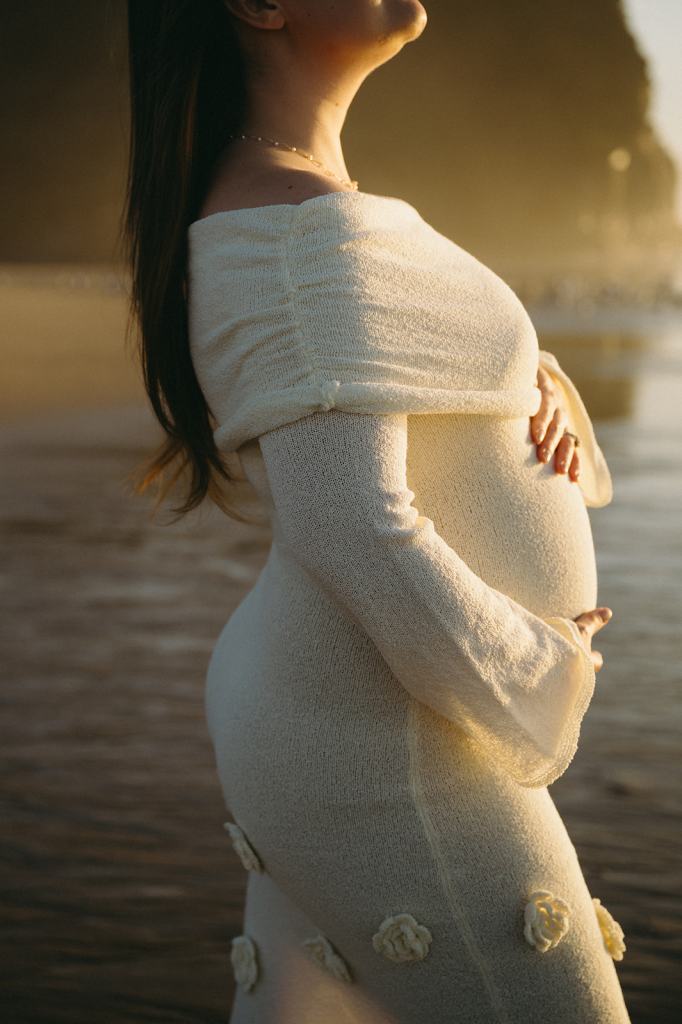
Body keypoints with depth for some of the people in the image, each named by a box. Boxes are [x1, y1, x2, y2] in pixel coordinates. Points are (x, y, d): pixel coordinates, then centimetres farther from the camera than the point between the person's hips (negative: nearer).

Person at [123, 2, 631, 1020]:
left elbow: (449, 385, 20)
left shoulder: (266, 200, 11)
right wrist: (540, 674, -16)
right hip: (391, 752, -10)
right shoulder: (304, 227, -21)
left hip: (325, 716, 10)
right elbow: (355, 530, -30)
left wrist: (548, 391, -3)